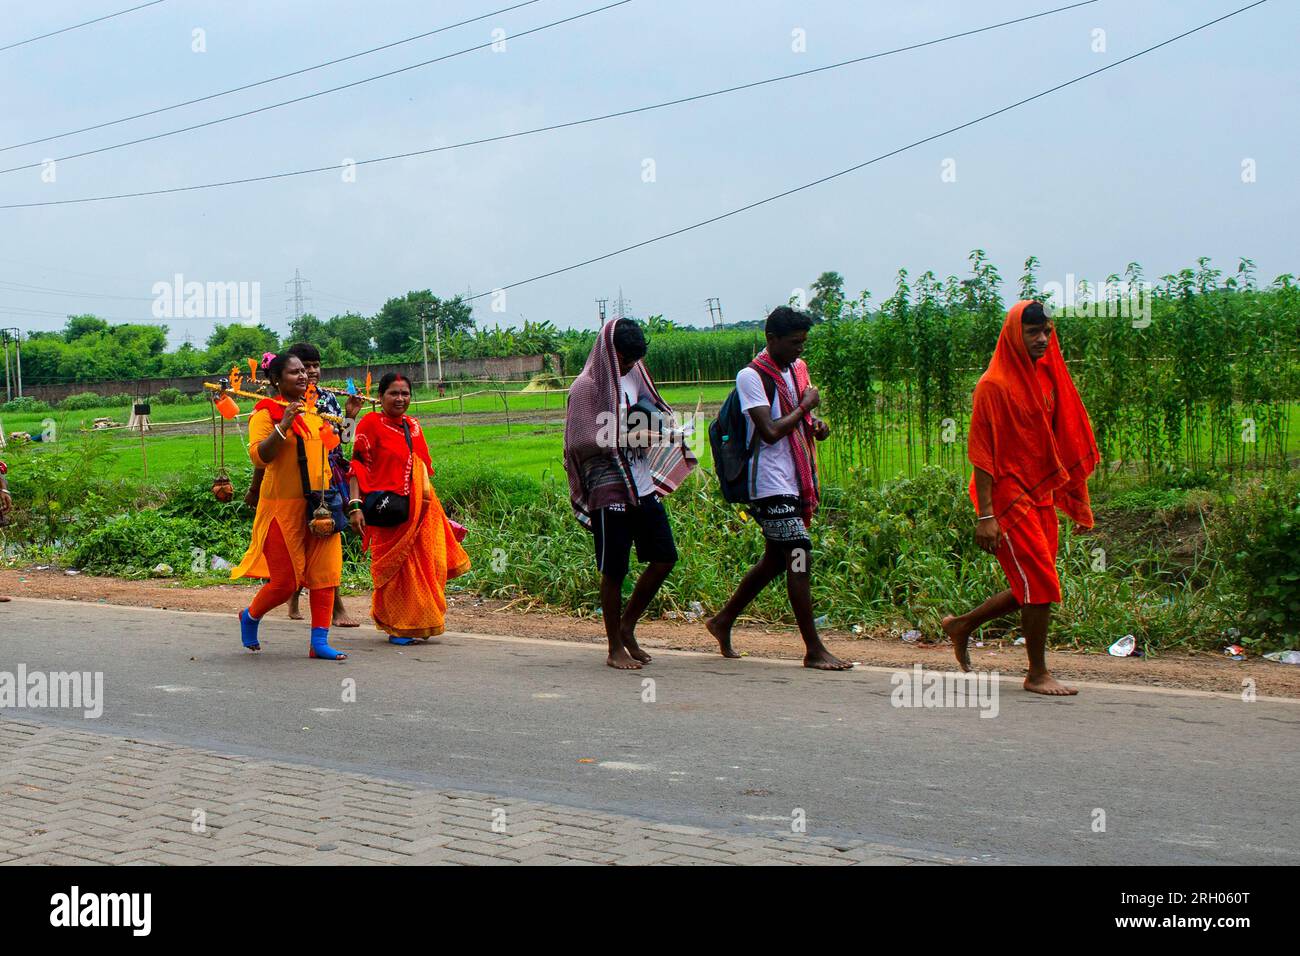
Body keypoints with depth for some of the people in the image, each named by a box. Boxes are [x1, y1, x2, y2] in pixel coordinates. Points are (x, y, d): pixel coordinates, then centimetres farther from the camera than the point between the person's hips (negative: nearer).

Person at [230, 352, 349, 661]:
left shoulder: (314, 411, 13)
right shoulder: (266, 412, -7)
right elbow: (258, 456, -20)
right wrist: (283, 425, -28)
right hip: (283, 507, -6)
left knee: (325, 574, -1)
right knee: (286, 581, -1)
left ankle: (320, 641, 3)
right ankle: (250, 617, 27)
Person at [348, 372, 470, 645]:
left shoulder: (412, 426, 14)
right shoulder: (371, 424, -6)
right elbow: (357, 467, -11)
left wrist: (430, 504, 20)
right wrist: (355, 505, -20)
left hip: (420, 509, 6)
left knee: (429, 565, 5)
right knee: (395, 567, -1)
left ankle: (419, 624, 19)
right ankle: (397, 628, 10)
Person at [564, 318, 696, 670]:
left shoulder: (634, 378, 12)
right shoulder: (586, 387, -9)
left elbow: (652, 412, 25)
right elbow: (579, 443, -14)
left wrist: (660, 425, 2)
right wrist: (625, 438, -19)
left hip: (643, 485, 7)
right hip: (609, 491, -7)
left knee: (665, 556, 5)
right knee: (614, 570, 0)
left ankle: (627, 626, 21)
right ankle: (615, 648, 12)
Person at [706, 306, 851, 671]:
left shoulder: (797, 369, 14)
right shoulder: (752, 376, -12)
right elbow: (770, 431, -21)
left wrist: (816, 424, 7)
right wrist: (805, 407, -11)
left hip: (795, 482, 9)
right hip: (771, 484, -9)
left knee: (776, 559, 15)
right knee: (801, 558, -10)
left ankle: (723, 621, 30)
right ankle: (814, 650, -6)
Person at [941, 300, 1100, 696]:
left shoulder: (1048, 378, 11)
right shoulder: (994, 385, -12)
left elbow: (1059, 442, 17)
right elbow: (981, 452, -14)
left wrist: (1073, 497, 15)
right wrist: (984, 515, -19)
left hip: (1041, 496, 8)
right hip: (1009, 497, -8)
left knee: (1031, 588, 11)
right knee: (1041, 585, -8)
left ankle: (961, 625, 30)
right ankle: (1038, 674, 5)